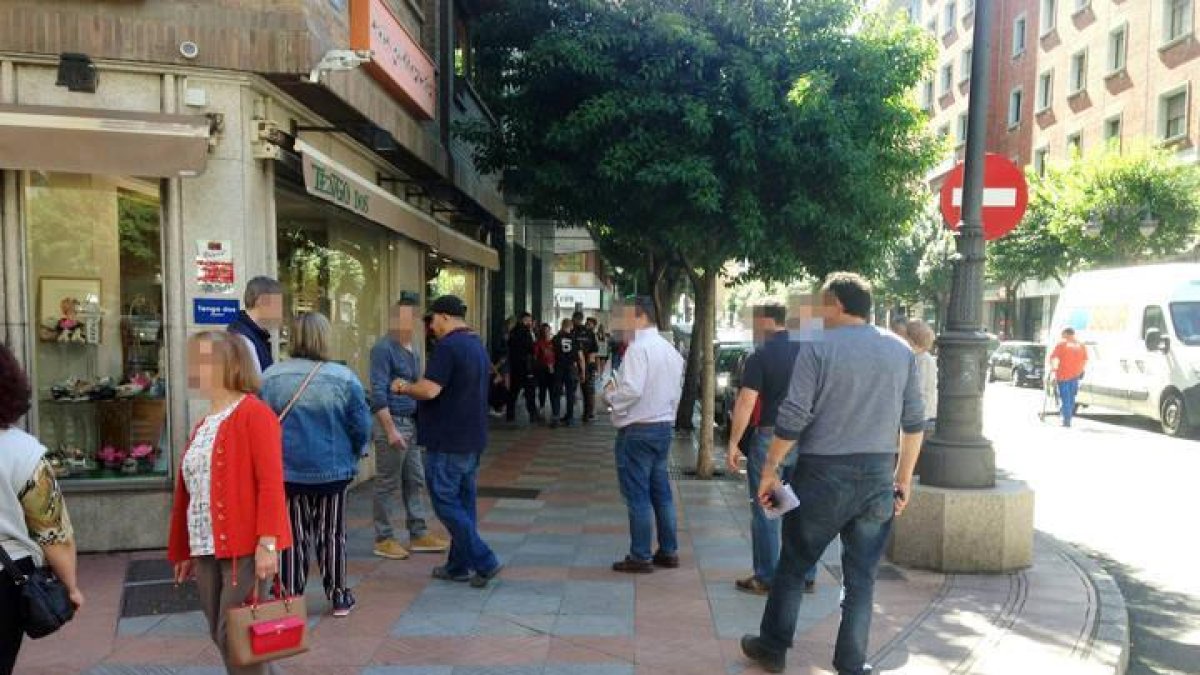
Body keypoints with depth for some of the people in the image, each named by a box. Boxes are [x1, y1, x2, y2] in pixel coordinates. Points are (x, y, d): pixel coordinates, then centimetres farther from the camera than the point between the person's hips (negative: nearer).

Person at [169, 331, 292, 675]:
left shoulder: (254, 414, -9)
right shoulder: (203, 426, 15)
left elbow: (271, 482, -17)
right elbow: (187, 492, 18)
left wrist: (268, 543, -22)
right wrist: (184, 551, 19)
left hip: (246, 548, -8)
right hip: (206, 550, 8)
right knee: (221, 636, 12)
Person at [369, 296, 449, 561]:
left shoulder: (412, 350, 13)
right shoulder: (384, 349, -13)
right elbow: (378, 393, -18)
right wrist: (390, 430, -21)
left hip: (412, 423, 9)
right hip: (393, 422, -9)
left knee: (415, 482, 13)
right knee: (387, 485, 2)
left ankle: (418, 534, 22)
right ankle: (383, 539, 12)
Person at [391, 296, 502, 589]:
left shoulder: (449, 346, -17)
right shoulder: (478, 345, 13)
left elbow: (430, 390, -24)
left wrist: (403, 387, -5)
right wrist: (412, 386, 23)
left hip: (447, 442, -9)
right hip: (472, 440, 9)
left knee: (446, 503, -1)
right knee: (464, 501, 14)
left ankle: (484, 561, -3)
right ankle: (459, 565, 22)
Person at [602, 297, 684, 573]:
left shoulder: (638, 347, -17)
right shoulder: (670, 349, 10)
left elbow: (631, 390, -24)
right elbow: (676, 390, 14)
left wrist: (609, 394, -7)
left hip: (637, 430, -8)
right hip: (663, 427, 8)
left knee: (637, 495, 0)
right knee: (661, 491, 15)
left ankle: (640, 557, 8)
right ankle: (668, 551, 23)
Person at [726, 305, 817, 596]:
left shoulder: (759, 357, -10)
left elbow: (746, 403, -16)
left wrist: (733, 443, -12)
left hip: (770, 437, -5)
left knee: (765, 510, 4)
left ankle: (766, 578, 9)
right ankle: (806, 576, 20)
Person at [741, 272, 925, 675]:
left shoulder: (818, 348, -9)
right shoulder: (901, 351, 5)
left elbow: (792, 418, -13)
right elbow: (914, 423, 8)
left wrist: (770, 469, -4)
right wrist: (904, 478, 15)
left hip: (823, 475, -3)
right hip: (878, 477, 4)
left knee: (793, 565, 13)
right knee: (861, 577, 12)